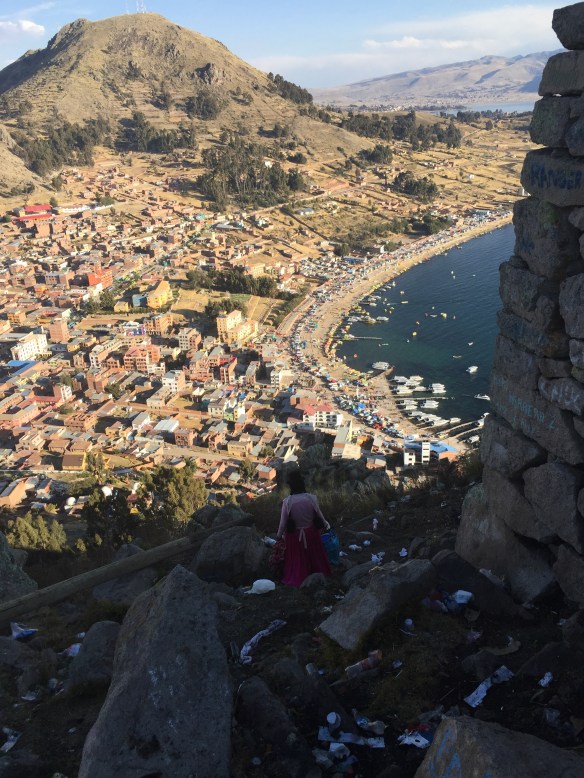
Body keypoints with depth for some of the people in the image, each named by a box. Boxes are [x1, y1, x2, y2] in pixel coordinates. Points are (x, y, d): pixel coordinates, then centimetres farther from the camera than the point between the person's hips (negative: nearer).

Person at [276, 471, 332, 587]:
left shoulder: (287, 501, -20)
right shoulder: (311, 498, -17)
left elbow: (283, 522, -10)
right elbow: (319, 515, -2)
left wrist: (279, 536, 8)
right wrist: (326, 524, 19)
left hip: (294, 535, -1)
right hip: (311, 533, 1)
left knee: (297, 559, 19)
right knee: (314, 557, 24)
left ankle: (296, 579, 31)